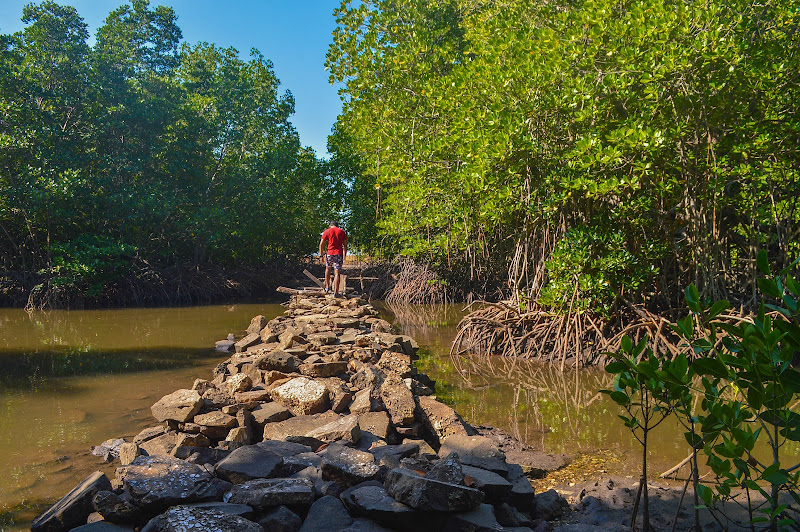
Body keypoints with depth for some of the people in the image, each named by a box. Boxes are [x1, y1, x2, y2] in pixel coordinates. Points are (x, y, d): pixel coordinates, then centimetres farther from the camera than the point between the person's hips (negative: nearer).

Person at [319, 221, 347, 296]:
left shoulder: (327, 231, 6)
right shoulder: (342, 232, 10)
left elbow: (321, 244, -1)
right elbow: (345, 245, 5)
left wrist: (321, 255, 3)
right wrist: (344, 257, 7)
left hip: (329, 254, 0)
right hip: (339, 254, 0)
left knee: (328, 268, 25)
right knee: (336, 273, -1)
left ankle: (327, 286, 26)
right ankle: (335, 292, -5)